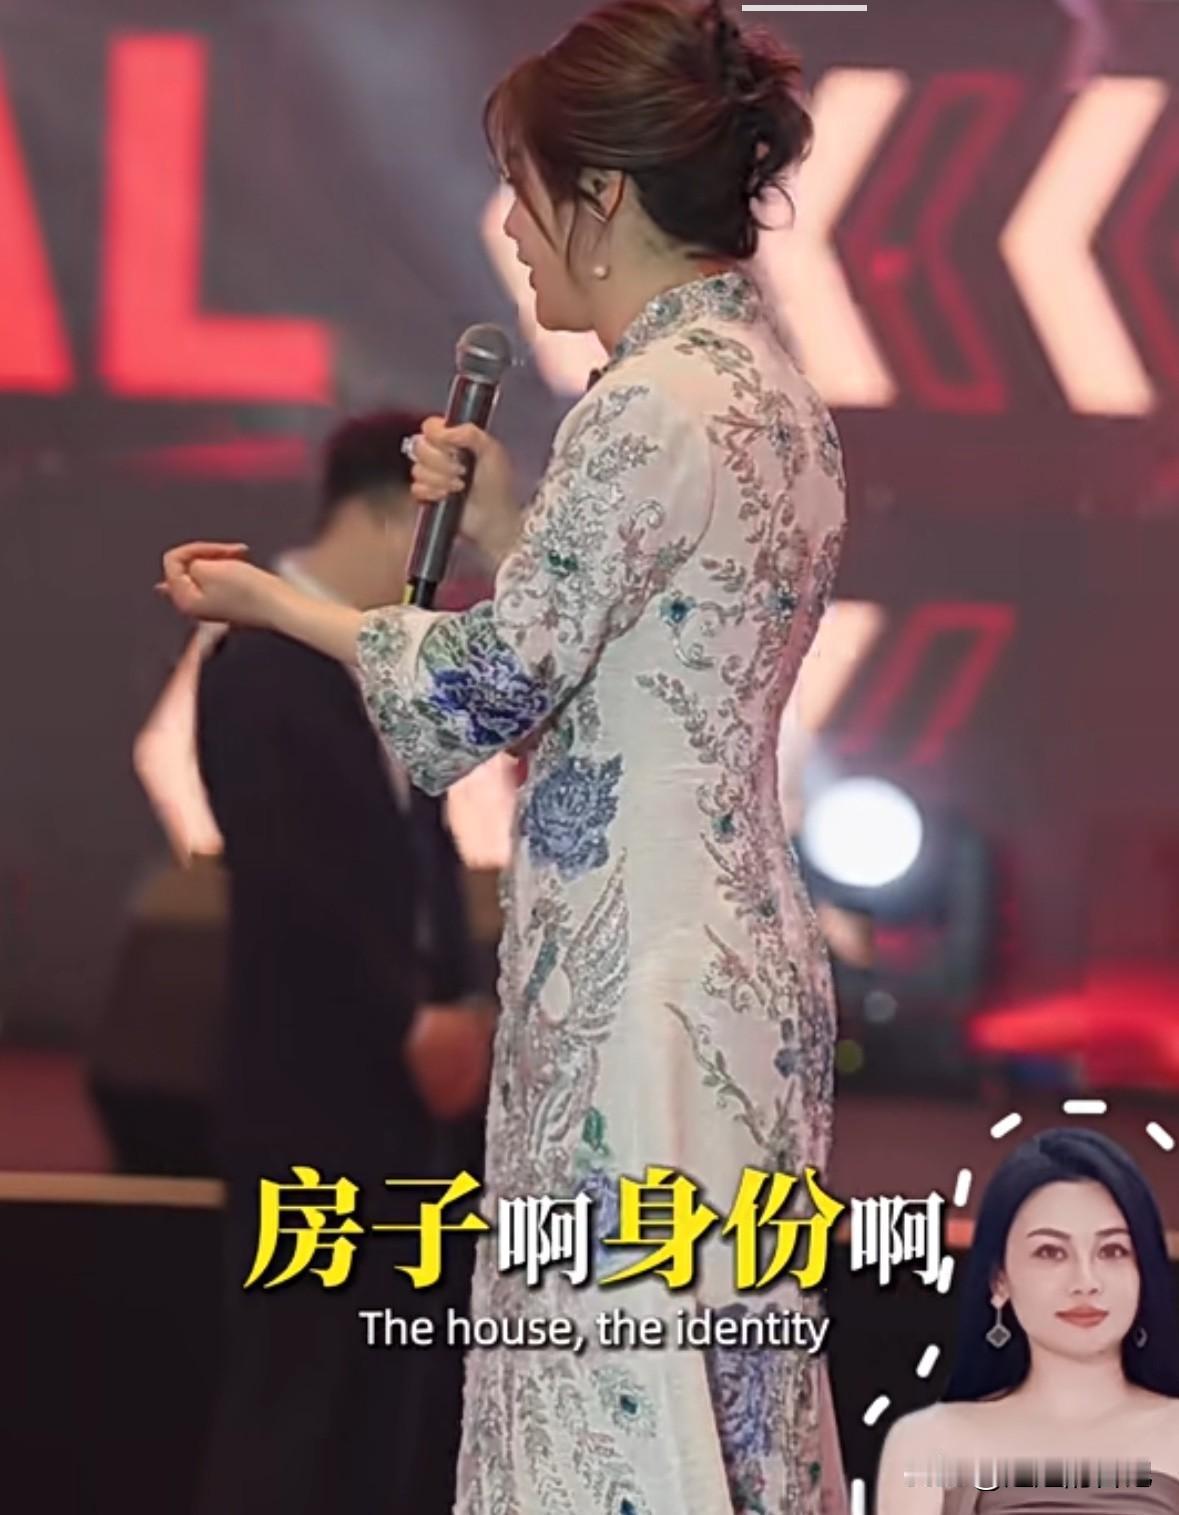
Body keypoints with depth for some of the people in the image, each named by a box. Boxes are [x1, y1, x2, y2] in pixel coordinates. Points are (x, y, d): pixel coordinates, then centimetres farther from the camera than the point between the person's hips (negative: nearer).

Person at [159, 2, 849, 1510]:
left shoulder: (656, 408, -17)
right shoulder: (768, 386, 11)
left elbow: (482, 693, -11)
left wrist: (271, 603, 2)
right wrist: (503, 524, 15)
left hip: (639, 986, -9)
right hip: (735, 955, 10)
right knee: (707, 1387, 12)